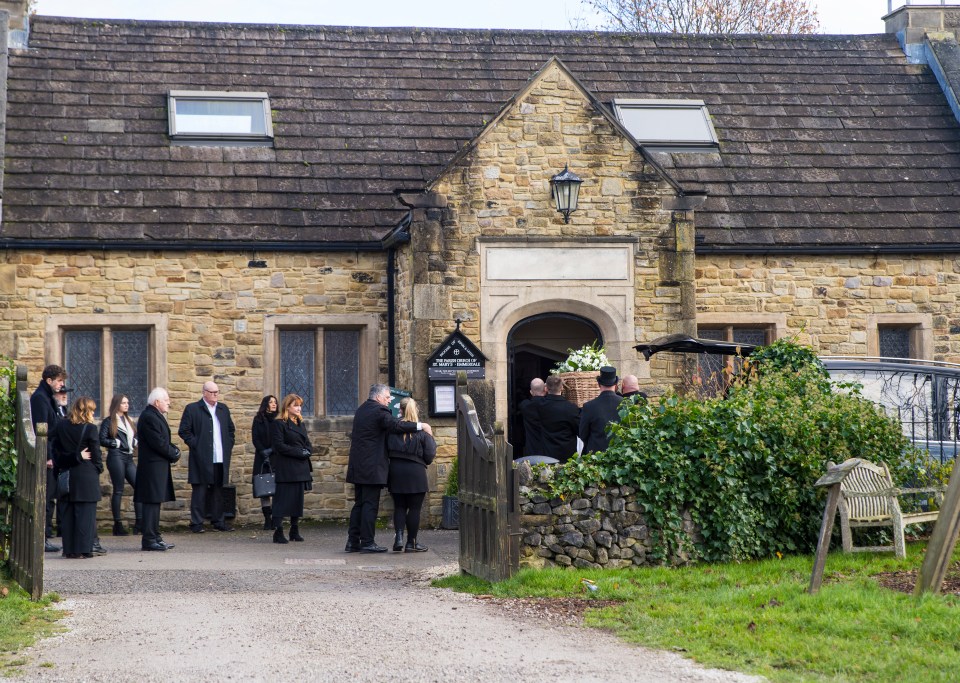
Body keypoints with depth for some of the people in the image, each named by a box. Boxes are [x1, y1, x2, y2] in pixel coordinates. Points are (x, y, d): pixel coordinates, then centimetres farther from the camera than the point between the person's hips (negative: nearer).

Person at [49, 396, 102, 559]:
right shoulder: (90, 428, -10)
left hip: (66, 474, 5)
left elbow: (54, 447, 7)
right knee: (86, 513, -2)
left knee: (67, 512, 9)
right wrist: (98, 469, 7)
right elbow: (96, 453, -6)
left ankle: (69, 549, 10)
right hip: (87, 476, -5)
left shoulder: (61, 426, 4)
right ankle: (83, 549, -5)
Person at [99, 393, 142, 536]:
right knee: (118, 491, -4)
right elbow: (102, 440, -9)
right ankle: (118, 526, 2)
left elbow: (135, 437, 23)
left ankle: (139, 522, -2)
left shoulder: (128, 421, 20)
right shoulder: (109, 421, -1)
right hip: (116, 457, -7)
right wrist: (117, 443, -10)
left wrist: (135, 442, 2)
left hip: (128, 458, 7)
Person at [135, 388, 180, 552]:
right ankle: (149, 540, -7)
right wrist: (174, 454, -9)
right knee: (152, 502, -9)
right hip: (152, 467, -11)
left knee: (155, 502, 13)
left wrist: (174, 450, 3)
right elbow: (159, 443, -21)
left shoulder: (155, 416, 17)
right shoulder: (149, 417, -17)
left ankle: (155, 537, 19)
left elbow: (163, 441, 20)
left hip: (158, 467, 11)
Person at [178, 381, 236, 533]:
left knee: (218, 492, 9)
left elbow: (231, 429, 25)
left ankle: (218, 522, 15)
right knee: (200, 491, -3)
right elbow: (184, 431, -3)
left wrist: (228, 445, 13)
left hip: (221, 458, 5)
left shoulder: (223, 409, 16)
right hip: (202, 459, -5)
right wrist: (195, 444, -9)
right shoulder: (192, 409, -1)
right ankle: (197, 523, 2)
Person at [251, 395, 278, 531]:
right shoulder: (258, 420, 5)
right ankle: (267, 519, 1)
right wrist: (264, 452, -8)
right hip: (262, 459, -1)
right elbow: (255, 439, 1)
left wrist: (272, 450, -8)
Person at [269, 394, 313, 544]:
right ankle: (278, 532, -8)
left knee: (298, 499, 9)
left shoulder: (300, 424, 18)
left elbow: (307, 443, 18)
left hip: (300, 468, 8)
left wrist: (307, 452, -5)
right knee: (282, 499, -8)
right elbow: (279, 445, -14)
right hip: (285, 468, -7)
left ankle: (295, 530, 16)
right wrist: (299, 452, -15)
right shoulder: (278, 424, -6)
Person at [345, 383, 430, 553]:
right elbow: (395, 425, -25)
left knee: (359, 504, 12)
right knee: (370, 504, -5)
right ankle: (367, 542, -5)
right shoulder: (379, 411, -12)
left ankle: (353, 541, 12)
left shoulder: (361, 410, 16)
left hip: (358, 466, 9)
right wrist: (420, 426, -20)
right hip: (372, 467, -9)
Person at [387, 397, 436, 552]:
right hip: (415, 472, -2)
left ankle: (399, 536, -6)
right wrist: (431, 440, 13)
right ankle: (411, 542, 7)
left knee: (399, 506, 12)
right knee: (414, 508, 5)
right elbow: (429, 456, -4)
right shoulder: (423, 430, -6)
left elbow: (386, 451, 4)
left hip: (396, 470, 2)